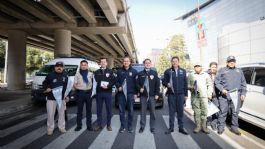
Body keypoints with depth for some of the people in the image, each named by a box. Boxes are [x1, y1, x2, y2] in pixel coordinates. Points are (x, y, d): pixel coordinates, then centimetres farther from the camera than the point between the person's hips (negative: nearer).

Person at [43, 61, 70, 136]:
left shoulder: (65, 76, 5)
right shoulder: (50, 75, -2)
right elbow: (44, 83, 8)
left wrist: (67, 96, 0)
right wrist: (46, 88, -13)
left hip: (62, 98, 2)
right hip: (51, 98, -2)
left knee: (62, 113, 11)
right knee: (50, 114, 3)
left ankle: (62, 127, 25)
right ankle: (50, 129, 19)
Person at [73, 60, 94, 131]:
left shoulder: (90, 74, 8)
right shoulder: (77, 74, 5)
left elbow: (93, 83, 6)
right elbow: (74, 84, 2)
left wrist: (92, 89, -7)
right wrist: (76, 87, -16)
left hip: (88, 93, 1)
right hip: (80, 93, -1)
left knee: (89, 110, 7)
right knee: (79, 110, 7)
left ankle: (89, 125, 17)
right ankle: (79, 125, 19)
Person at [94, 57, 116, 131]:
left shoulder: (110, 71, 7)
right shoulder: (97, 72, 12)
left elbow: (113, 81, -3)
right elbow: (97, 81, 1)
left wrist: (108, 86, -16)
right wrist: (101, 85, -14)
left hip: (108, 92, -1)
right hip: (99, 92, 1)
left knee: (109, 109, 3)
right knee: (99, 109, 7)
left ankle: (108, 125, 16)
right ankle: (99, 125, 20)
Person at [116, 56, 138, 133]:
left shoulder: (134, 71, 4)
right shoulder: (119, 71, 8)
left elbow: (136, 83, 3)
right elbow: (116, 81, 10)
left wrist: (135, 93, -1)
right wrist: (118, 86, -10)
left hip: (130, 93, -1)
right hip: (121, 93, 2)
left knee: (130, 110, 4)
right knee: (121, 110, 5)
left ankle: (130, 126, 18)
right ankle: (122, 126, 19)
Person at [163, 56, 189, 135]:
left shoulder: (183, 71, 9)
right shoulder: (168, 71, 3)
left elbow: (185, 83, 8)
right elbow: (164, 81, 4)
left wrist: (186, 94, 6)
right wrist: (167, 84, -19)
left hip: (180, 94, 1)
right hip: (171, 94, -1)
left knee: (180, 111, 6)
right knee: (171, 111, 5)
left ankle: (181, 127, 18)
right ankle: (171, 127, 15)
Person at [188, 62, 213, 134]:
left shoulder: (206, 75, 13)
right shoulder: (191, 75, 11)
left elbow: (210, 85, 12)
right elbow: (188, 84, 11)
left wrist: (209, 94, 3)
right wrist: (191, 88, -9)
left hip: (204, 96, 1)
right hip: (195, 96, -1)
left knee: (204, 111, 1)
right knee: (196, 112, 1)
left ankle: (204, 126, 12)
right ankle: (198, 126, 10)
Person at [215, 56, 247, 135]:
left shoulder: (239, 71, 20)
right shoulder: (222, 70, 9)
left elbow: (243, 84, 17)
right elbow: (216, 82, 3)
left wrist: (243, 93, 7)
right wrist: (222, 89, -11)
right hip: (224, 95, -3)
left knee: (235, 112, 8)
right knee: (223, 112, -1)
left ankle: (234, 127, 21)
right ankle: (221, 127, 9)